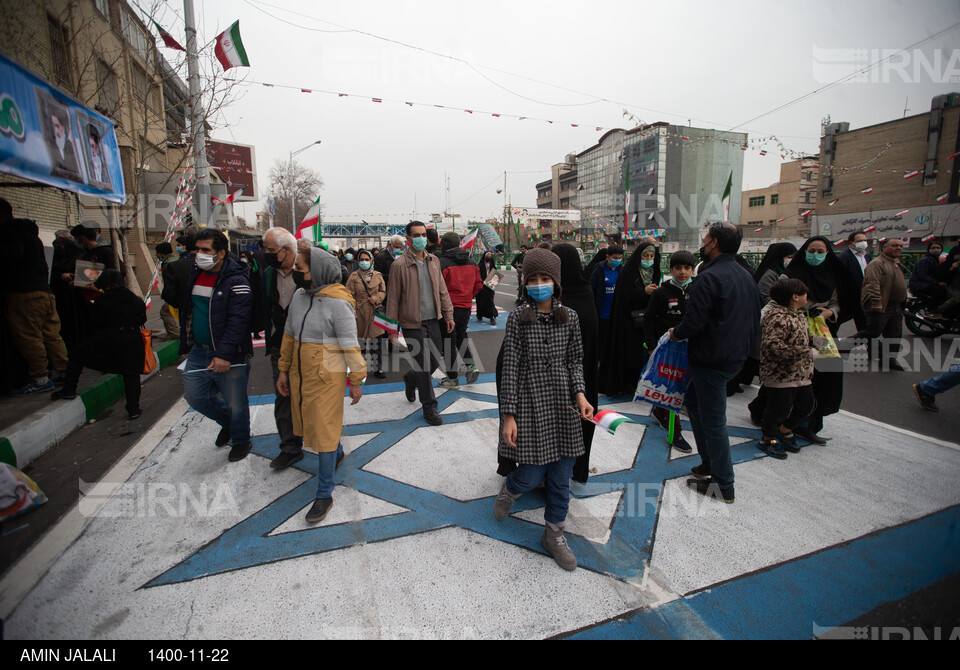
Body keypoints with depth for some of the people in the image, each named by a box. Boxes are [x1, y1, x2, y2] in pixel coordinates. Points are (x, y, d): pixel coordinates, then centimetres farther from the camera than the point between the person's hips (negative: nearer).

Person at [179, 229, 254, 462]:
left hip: (228, 356, -7)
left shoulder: (236, 281, -16)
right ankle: (227, 421, 39)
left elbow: (238, 321, -23)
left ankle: (241, 440, 30)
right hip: (198, 351, 7)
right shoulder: (193, 275, 9)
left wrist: (224, 354, -29)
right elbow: (185, 308, 23)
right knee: (194, 395, 14)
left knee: (235, 403, 6)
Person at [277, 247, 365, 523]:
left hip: (327, 376, -7)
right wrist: (283, 370, 16)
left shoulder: (337, 302, -18)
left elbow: (350, 345, -15)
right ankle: (338, 453, 51)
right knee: (310, 422, 21)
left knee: (324, 432, 0)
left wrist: (356, 380, -11)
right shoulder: (299, 296, 3)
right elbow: (289, 335, 13)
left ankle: (324, 494, 14)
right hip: (300, 373, 7)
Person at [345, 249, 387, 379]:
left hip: (375, 312, 2)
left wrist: (377, 298, -7)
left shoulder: (378, 276, 7)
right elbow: (350, 296, -2)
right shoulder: (354, 277, 0)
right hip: (360, 313, -1)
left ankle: (378, 368, 9)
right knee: (360, 341, 5)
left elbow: (383, 291, 14)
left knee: (377, 341, 0)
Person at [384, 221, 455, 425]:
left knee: (435, 361, 13)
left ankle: (410, 379, 43)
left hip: (433, 320, 6)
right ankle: (429, 407, 15)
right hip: (413, 324, -6)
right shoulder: (399, 265, -10)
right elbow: (393, 299, -7)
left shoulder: (433, 261, 8)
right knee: (422, 365, 0)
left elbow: (442, 289, 14)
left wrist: (448, 314, 10)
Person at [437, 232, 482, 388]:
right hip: (466, 307, 6)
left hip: (448, 308, -6)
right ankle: (471, 365, 9)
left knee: (448, 341, 4)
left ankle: (452, 378, 11)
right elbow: (478, 285, 10)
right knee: (461, 335, 24)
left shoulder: (442, 263, -14)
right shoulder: (471, 262, 7)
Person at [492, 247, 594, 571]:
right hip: (529, 402, -3)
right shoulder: (518, 318, -8)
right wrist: (508, 415, -10)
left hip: (562, 404, 3)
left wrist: (580, 394, -10)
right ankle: (509, 490, 41)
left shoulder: (569, 317, 1)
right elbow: (510, 367, -8)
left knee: (561, 476, 11)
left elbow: (575, 361, 7)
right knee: (532, 475, 4)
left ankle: (553, 533, 34)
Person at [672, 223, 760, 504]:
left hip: (712, 359, -10)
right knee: (693, 400, 22)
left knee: (713, 420, 1)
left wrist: (676, 333, -3)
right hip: (737, 354, 10)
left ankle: (723, 485, 13)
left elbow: (694, 322, -23)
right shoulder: (745, 275, 11)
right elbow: (754, 317, 17)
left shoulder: (710, 277, -19)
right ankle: (710, 464, 31)